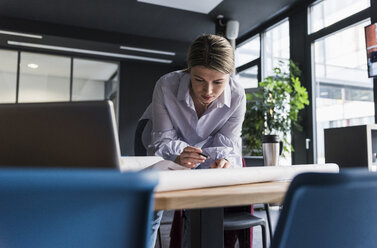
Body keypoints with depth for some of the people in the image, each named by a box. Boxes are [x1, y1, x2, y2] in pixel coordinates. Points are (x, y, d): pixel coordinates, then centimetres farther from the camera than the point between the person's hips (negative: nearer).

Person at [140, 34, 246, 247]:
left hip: (202, 148, 2)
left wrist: (226, 161, -48)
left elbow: (227, 145, -23)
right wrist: (177, 157, -53)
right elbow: (163, 140, -30)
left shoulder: (237, 96, -30)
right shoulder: (166, 86, -35)